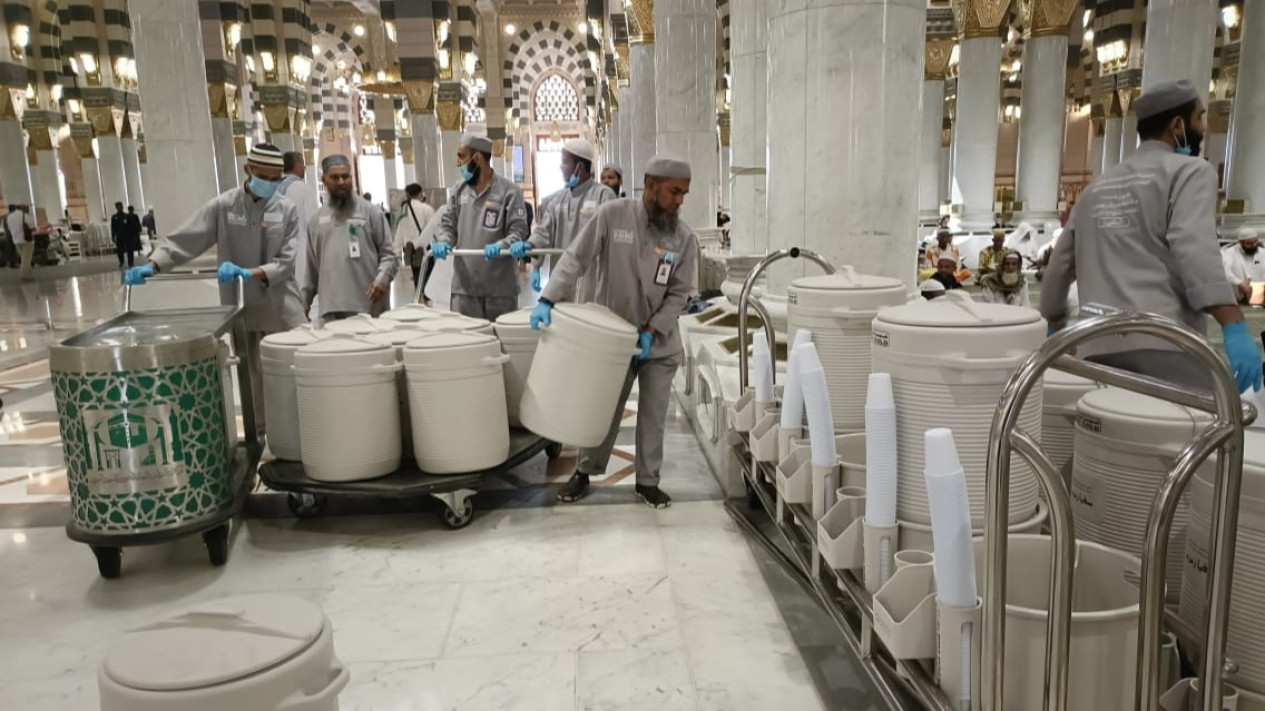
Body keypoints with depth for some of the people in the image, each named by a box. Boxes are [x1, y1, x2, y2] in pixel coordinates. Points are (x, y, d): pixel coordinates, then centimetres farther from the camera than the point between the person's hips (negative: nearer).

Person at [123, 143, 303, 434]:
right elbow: (184, 240, -3)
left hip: (281, 309, 0)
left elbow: (287, 260, -7)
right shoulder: (223, 206, 0)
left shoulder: (288, 210, 0)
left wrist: (250, 273, -22)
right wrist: (153, 264, -18)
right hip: (242, 308, 0)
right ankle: (258, 433, 18)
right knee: (252, 375, 8)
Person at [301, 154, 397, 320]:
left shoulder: (371, 212, 6)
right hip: (331, 308, 3)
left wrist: (382, 279, -16)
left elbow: (388, 253, 2)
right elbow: (311, 265, 21)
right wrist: (305, 299, 18)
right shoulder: (316, 220, 16)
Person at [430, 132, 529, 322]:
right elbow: (448, 224, 15)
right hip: (464, 286, 4)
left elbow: (518, 231, -8)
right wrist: (444, 242, -6)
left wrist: (500, 246, -27)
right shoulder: (459, 191, 11)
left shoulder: (509, 191, -5)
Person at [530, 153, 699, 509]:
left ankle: (648, 480, 24)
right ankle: (584, 472, 29)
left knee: (653, 415, 8)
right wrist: (548, 300, -25)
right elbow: (575, 259, -13)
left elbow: (679, 294, -4)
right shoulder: (611, 215, -12)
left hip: (660, 343, 2)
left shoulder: (684, 238, -7)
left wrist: (651, 332, -14)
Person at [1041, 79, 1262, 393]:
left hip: (1099, 347, 7)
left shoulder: (1097, 186, 24)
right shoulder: (1189, 170, 5)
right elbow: (1195, 250, -13)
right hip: (1162, 342, -7)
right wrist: (1235, 329, -19)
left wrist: (1055, 327, 37)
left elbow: (1059, 267, 24)